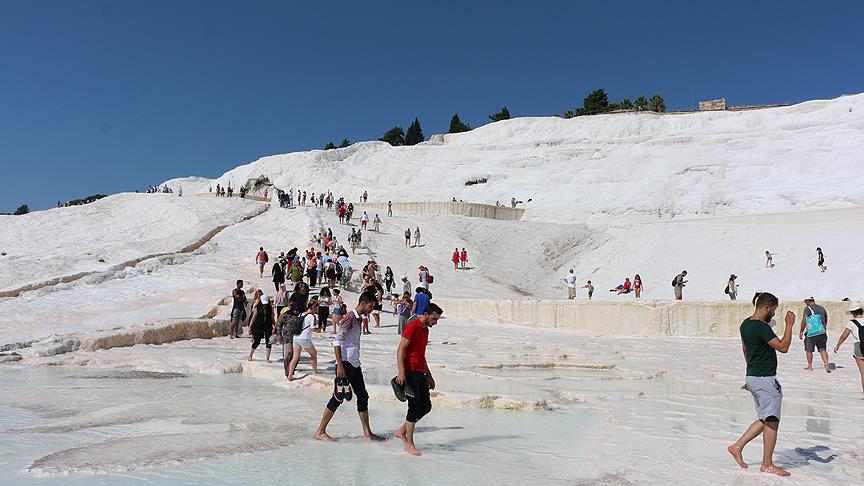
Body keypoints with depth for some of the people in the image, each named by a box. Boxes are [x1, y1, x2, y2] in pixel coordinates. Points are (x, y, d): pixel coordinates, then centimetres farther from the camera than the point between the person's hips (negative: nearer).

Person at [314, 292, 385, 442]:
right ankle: (320, 432, 6)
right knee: (338, 397, -5)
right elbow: (337, 341, -19)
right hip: (345, 363, -10)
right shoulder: (349, 318, -13)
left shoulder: (359, 319, 15)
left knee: (363, 396, 10)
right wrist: (340, 365, -23)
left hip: (355, 364, 10)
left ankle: (367, 433, 16)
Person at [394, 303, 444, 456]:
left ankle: (401, 431, 21)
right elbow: (400, 350, -16)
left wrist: (428, 375, 25)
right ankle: (409, 445, 5)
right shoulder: (412, 327, -11)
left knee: (426, 406, 9)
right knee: (415, 408, -6)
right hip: (410, 373, -9)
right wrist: (401, 372, -25)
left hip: (420, 373, 9)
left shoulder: (425, 329, 17)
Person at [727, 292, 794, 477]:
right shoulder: (762, 327, -21)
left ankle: (737, 446, 18)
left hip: (752, 376, 10)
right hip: (765, 379, -10)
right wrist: (789, 325, -13)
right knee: (771, 422, 2)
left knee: (765, 420, 18)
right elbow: (783, 347, -21)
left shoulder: (746, 324, 9)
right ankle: (767, 464, 11)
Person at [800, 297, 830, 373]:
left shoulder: (808, 309, -8)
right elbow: (826, 321, 20)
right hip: (822, 333, 5)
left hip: (811, 333, -5)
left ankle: (810, 366, 14)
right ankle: (826, 366, -6)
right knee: (823, 349, 7)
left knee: (809, 350, 7)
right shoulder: (822, 308, 12)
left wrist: (801, 332, -10)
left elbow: (804, 321, -14)